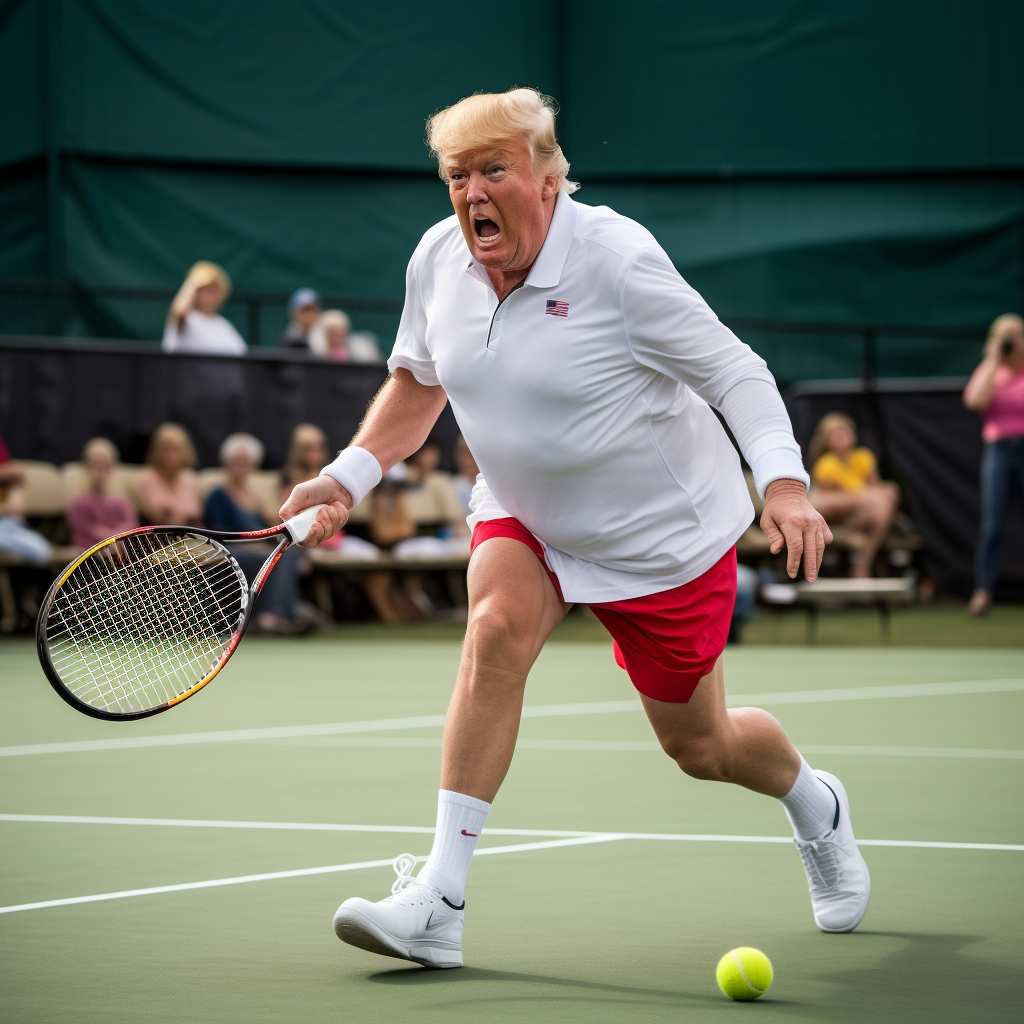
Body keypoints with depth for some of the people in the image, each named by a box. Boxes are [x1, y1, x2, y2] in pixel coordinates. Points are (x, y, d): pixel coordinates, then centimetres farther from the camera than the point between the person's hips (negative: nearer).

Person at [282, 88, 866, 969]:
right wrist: (346, 478, -1)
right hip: (524, 517, 4)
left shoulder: (618, 260, -26)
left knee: (699, 745, 9)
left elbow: (734, 370, -22)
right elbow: (417, 380, 10)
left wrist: (784, 485, -37)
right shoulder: (437, 260, -9)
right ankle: (439, 904, -29)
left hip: (664, 530, -4)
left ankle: (815, 804, 47)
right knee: (497, 629, -28)